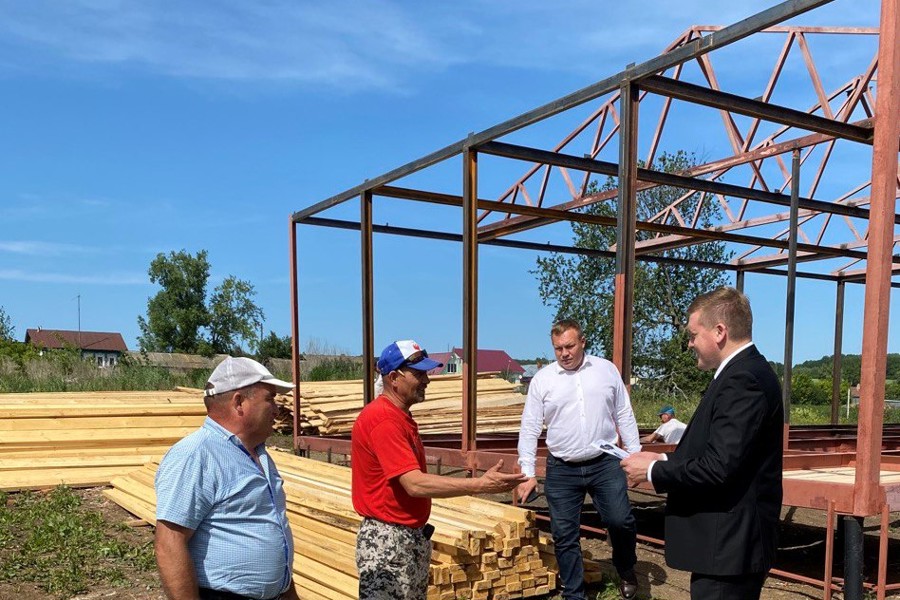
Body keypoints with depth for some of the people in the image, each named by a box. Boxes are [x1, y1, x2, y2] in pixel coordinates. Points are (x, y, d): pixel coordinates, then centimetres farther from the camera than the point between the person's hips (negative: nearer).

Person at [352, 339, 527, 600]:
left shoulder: (400, 417, 10)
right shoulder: (383, 420, -21)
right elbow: (416, 484, -27)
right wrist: (481, 485, -27)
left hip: (413, 535, 10)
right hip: (387, 541, -10)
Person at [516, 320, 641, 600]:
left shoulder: (607, 370, 3)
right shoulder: (542, 379, -1)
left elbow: (624, 416, 9)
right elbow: (529, 428, 1)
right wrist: (528, 473, -4)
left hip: (605, 464, 0)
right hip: (561, 470, 0)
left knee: (620, 521, -7)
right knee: (564, 536, 4)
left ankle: (626, 571, 24)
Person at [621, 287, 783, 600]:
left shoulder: (743, 380, -20)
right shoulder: (747, 372, 12)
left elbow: (718, 468, -26)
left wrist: (652, 471, -13)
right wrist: (665, 460, 7)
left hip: (728, 547, -10)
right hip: (729, 542, 10)